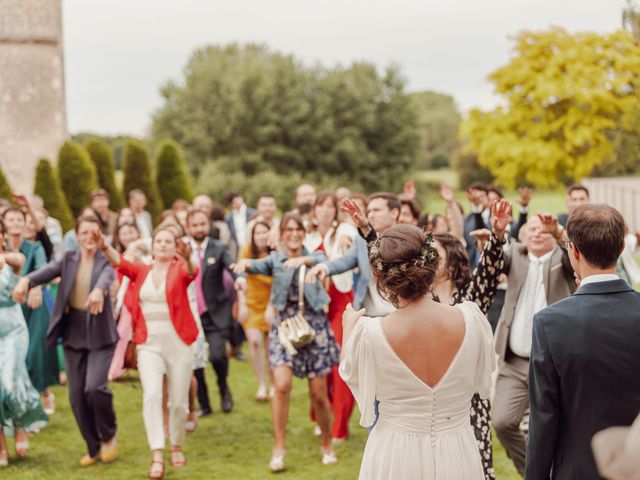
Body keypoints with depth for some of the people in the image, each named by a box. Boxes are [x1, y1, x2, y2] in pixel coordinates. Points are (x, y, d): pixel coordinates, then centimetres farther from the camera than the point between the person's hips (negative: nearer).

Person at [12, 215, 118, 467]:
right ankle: (93, 447, 23)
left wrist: (99, 290, -52)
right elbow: (48, 270, -15)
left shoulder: (106, 259, -6)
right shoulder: (69, 258, 4)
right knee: (76, 395, 6)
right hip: (73, 333, 4)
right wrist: (26, 279, -36)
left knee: (95, 387, -17)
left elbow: (107, 276, -28)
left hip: (100, 335, -4)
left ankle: (109, 436, 11)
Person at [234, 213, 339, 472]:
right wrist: (245, 264, -40)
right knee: (282, 386, -16)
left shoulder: (314, 255, 4)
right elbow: (259, 266, -16)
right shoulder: (275, 260, 6)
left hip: (314, 327, 0)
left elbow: (322, 261, -21)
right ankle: (278, 449, -6)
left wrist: (303, 260, -43)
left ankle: (326, 444, 25)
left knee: (318, 393, 3)